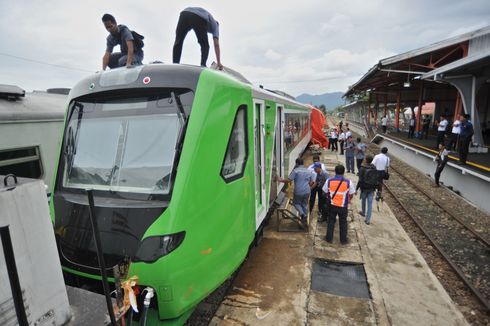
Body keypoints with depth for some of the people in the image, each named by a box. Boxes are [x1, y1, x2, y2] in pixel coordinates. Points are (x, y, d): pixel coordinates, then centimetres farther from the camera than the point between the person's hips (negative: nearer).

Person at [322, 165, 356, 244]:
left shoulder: (329, 181, -10)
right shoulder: (348, 182, -13)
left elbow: (325, 192, -1)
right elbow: (351, 195, -4)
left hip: (332, 205, 1)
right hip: (343, 206, -1)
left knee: (331, 221, 16)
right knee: (343, 223, 15)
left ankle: (329, 238, 25)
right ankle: (343, 240, 27)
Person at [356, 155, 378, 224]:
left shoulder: (362, 168, -17)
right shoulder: (374, 169, -1)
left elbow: (360, 180, -18)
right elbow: (377, 179, 4)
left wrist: (356, 188, -11)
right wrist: (375, 188, 15)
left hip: (364, 188, -3)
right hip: (371, 189, 3)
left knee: (363, 200, 22)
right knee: (370, 203, 4)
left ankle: (363, 212, 45)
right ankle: (368, 219, 5)